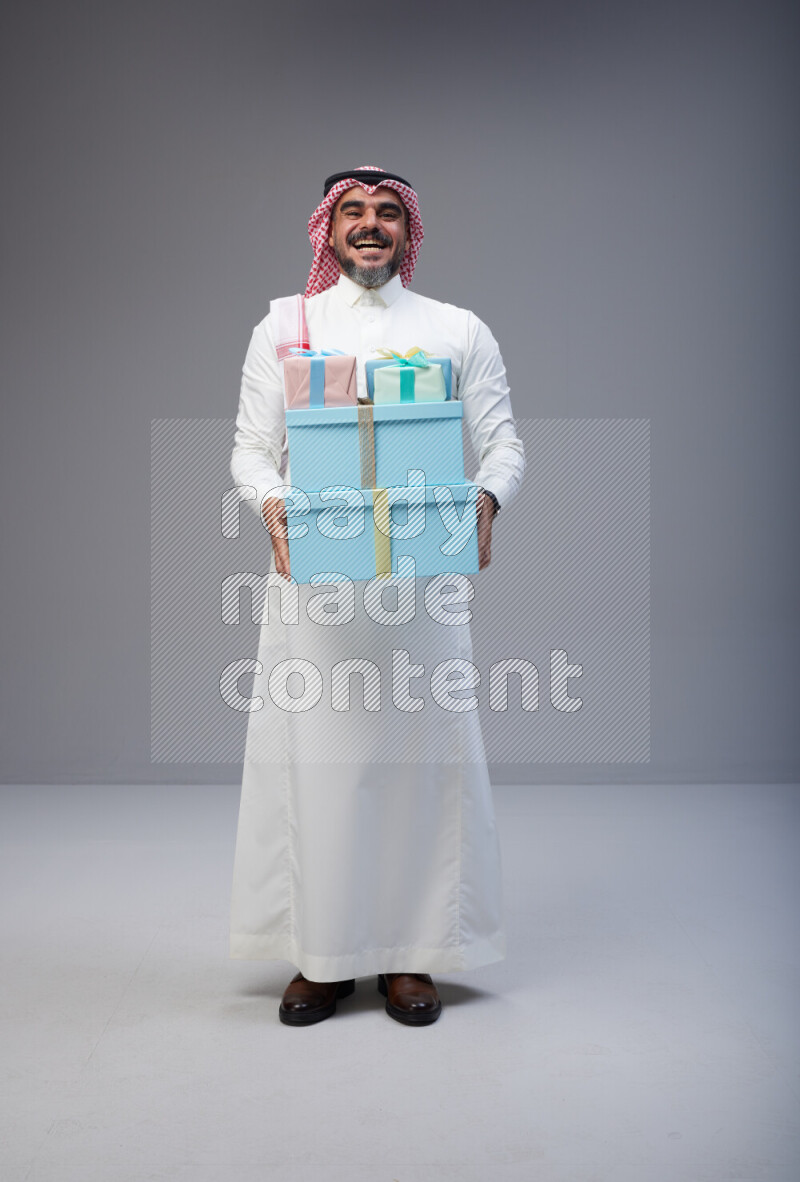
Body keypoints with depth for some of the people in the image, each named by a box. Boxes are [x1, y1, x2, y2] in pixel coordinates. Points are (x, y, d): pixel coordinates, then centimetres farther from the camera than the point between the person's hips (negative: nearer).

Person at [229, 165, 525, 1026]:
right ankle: (320, 955, 14)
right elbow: (251, 445, 10)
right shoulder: (283, 326, 14)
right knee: (313, 753, 0)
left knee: (420, 751, 0)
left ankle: (409, 954, 14)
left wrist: (485, 501, -14)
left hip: (423, 571, 0)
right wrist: (270, 503, -12)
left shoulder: (459, 330, 13)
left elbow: (503, 441, 8)